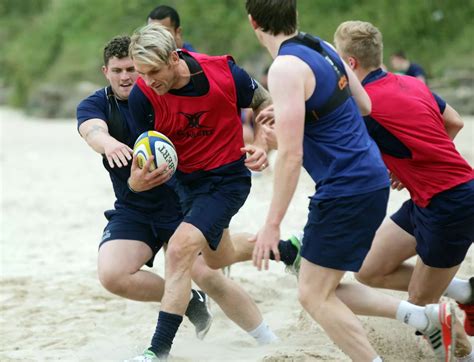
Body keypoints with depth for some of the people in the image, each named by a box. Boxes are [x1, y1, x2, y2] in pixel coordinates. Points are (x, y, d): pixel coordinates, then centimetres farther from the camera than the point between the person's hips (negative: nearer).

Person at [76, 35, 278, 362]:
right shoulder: (95, 105, -4)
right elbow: (93, 131, -28)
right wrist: (108, 143, -54)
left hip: (181, 203, -2)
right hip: (132, 210, 3)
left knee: (208, 276, -15)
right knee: (112, 275, -19)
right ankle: (190, 301, 4)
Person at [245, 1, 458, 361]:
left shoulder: (286, 68, -18)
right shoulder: (323, 48, 9)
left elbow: (290, 155, -22)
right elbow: (365, 107, 21)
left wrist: (272, 224, -18)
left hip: (346, 190, -9)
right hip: (372, 179, 9)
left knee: (314, 295, 0)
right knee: (324, 290, 15)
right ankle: (425, 317, 9)